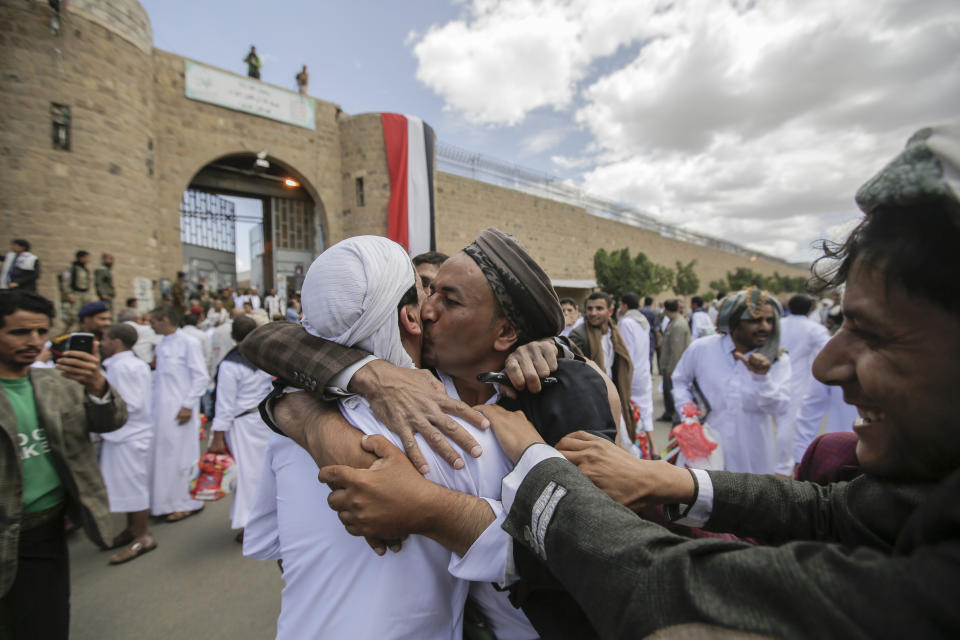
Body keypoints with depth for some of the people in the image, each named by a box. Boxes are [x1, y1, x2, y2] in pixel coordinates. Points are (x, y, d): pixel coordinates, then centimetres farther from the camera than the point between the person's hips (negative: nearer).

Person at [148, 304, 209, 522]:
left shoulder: (189, 343, -10)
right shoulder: (162, 344, 12)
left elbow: (201, 377, -13)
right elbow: (160, 377, 19)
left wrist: (188, 405, -16)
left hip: (180, 411, -7)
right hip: (161, 410, 7)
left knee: (180, 455, 0)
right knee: (163, 456, 13)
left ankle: (186, 503, 14)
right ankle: (166, 501, 26)